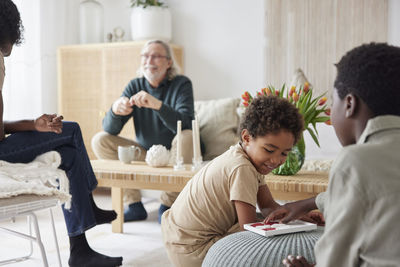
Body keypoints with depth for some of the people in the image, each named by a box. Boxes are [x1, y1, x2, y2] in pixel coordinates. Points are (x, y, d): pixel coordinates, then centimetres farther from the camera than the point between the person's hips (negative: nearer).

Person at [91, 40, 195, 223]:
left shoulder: (181, 84, -13)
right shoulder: (135, 86, -2)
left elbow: (186, 125, -30)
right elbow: (110, 129, -11)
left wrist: (158, 105, -45)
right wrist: (115, 111, -35)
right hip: (144, 153, 4)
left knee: (187, 137, -35)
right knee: (100, 140, -9)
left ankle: (167, 205, -17)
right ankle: (134, 206, -8)